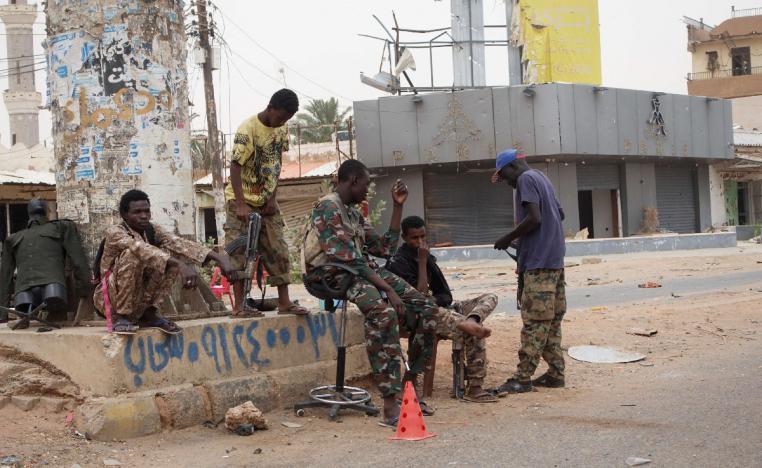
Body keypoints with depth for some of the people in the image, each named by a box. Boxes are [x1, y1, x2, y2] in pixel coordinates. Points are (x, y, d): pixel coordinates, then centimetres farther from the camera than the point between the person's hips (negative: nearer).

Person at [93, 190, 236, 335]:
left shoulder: (152, 230, 0)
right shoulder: (115, 233, -19)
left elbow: (178, 243, -16)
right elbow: (142, 249, -37)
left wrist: (218, 257, -34)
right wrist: (180, 264, -51)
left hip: (137, 301, 6)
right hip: (110, 298, -6)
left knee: (170, 255, -9)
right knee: (132, 254, -30)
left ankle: (149, 313, -3)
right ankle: (122, 317, -19)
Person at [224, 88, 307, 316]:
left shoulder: (282, 129, 1)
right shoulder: (248, 129, -19)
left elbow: (277, 164, 7)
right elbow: (235, 167, -20)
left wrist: (272, 198, -1)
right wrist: (241, 204, -27)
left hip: (266, 201, 6)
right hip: (242, 201, -6)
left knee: (279, 250, 3)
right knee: (240, 253, -6)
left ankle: (284, 302, 8)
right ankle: (239, 306, -2)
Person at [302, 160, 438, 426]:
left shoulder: (354, 213, 22)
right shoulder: (328, 209, -9)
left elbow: (385, 248, 20)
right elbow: (349, 259, -20)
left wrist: (398, 206, 19)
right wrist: (388, 289, -23)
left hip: (362, 270, 9)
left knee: (426, 308, -3)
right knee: (384, 311, -37)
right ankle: (390, 407, -41)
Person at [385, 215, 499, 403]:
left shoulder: (425, 255, 17)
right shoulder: (399, 262, -10)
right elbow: (421, 296, -20)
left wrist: (435, 299, 3)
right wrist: (422, 262, -18)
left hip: (442, 306, 9)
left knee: (490, 298, -2)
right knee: (475, 335, -27)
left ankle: (470, 321, -35)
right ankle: (474, 390, -24)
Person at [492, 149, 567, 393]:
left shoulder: (526, 179, -8)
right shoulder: (542, 178, 20)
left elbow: (534, 218, -19)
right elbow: (560, 214, 27)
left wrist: (508, 238, -8)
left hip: (539, 262, -10)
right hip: (555, 259, 10)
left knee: (534, 320, -10)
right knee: (552, 319, 11)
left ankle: (523, 377, -9)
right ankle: (555, 373, 13)